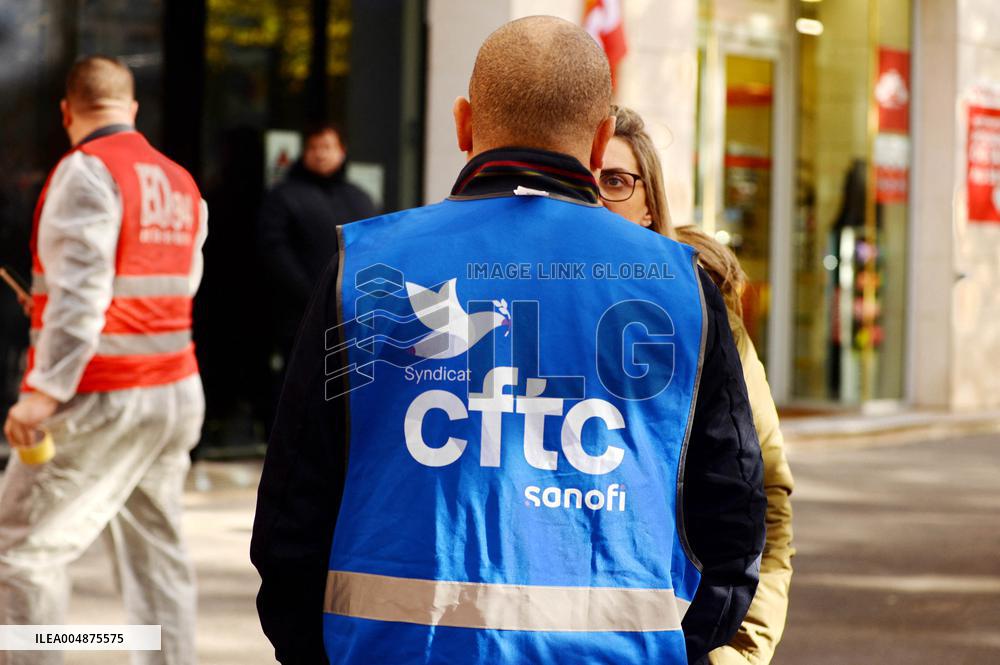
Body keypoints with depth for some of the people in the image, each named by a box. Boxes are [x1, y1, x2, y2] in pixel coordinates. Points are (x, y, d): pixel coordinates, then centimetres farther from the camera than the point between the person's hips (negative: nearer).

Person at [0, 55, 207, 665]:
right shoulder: (182, 184, 12)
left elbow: (81, 288, -18)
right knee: (157, 553, 14)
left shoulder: (88, 170, -9)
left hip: (101, 401, -8)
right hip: (178, 391, 8)